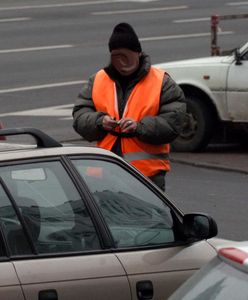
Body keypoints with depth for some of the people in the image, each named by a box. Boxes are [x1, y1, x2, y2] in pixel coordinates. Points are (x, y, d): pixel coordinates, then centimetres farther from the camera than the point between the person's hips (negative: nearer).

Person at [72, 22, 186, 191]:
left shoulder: (161, 82, 0)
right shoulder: (97, 81, 11)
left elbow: (173, 121, -8)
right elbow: (80, 115, 8)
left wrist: (140, 127, -21)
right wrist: (99, 121, -14)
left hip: (148, 171, -3)